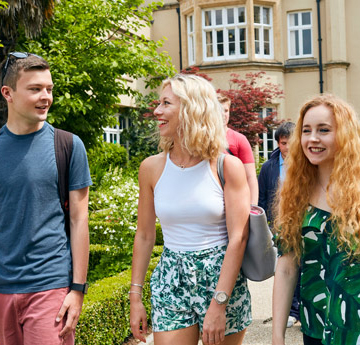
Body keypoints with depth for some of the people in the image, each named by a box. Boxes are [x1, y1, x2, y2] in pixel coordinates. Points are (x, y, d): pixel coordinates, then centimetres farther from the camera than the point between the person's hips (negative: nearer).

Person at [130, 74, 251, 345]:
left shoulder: (227, 166, -8)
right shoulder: (152, 168, 1)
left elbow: (238, 238, -11)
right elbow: (144, 236, 7)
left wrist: (218, 304, -17)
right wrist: (135, 297, 4)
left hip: (223, 278, -2)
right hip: (171, 282, 2)